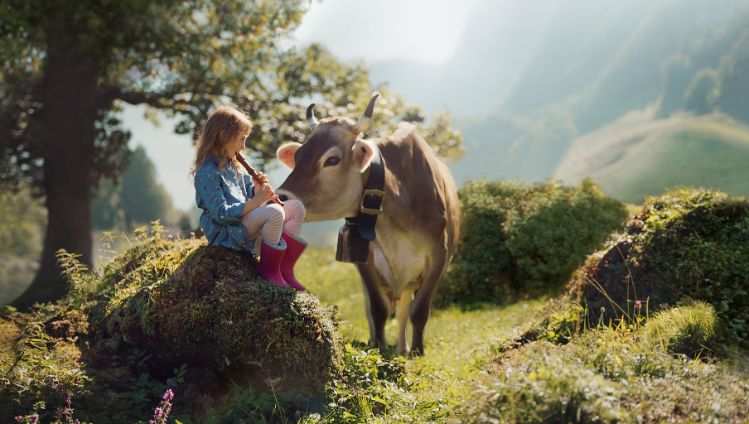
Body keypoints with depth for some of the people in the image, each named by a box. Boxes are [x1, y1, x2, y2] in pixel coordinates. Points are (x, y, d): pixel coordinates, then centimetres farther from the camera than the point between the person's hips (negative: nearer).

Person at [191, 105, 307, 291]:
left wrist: (258, 190, -4)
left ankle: (285, 269, 0)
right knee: (275, 212, -32)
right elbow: (221, 213, -23)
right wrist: (255, 202, -24)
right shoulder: (207, 172, -16)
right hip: (228, 231, -10)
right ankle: (268, 269, -14)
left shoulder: (234, 166, 14)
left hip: (246, 221, 10)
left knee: (297, 208, 1)